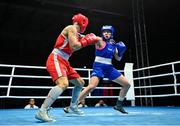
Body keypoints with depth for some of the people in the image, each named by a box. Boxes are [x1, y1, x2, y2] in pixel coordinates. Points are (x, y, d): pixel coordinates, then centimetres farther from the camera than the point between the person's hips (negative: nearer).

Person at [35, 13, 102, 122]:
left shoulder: (76, 34, 19)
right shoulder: (72, 28, -9)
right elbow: (73, 47, -21)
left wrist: (96, 39, 18)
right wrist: (87, 41, -8)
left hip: (64, 62, 10)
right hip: (56, 60, -10)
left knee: (80, 82, 17)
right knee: (63, 84, -32)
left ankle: (73, 105, 33)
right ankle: (42, 111, -32)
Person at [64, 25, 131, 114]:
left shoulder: (113, 44, 12)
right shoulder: (100, 41, -4)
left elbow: (118, 58, 19)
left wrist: (121, 51, -1)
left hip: (109, 68, 7)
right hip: (99, 67, -7)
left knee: (127, 84, 7)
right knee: (91, 87, -27)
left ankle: (119, 105, 22)